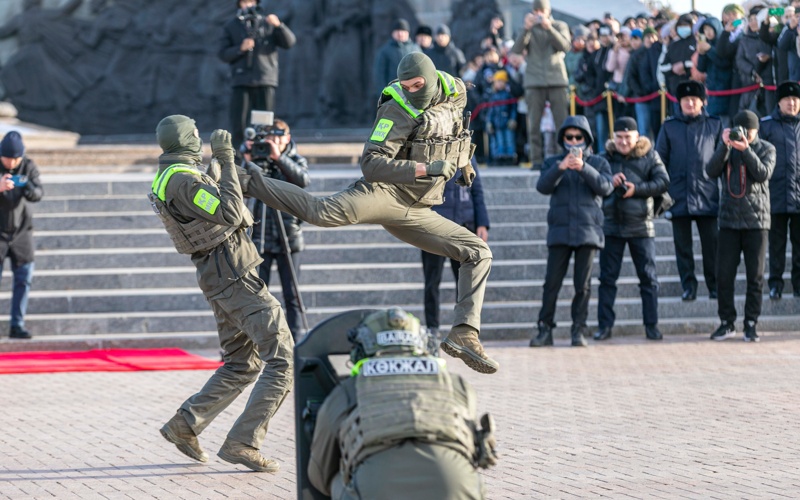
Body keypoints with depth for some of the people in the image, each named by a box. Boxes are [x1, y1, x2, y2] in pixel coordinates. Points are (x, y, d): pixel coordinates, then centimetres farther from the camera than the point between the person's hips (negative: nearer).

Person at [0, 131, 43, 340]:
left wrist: (28, 187, -36)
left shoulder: (28, 166, -5)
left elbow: (38, 194, -14)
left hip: (21, 230, 2)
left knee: (24, 278, 0)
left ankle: (17, 325, 7)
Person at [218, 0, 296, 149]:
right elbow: (223, 54, 5)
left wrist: (279, 25, -18)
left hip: (266, 82, 0)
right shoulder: (231, 27, 12)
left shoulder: (268, 25, 11)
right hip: (241, 82, 0)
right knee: (239, 123, -6)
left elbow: (289, 42, 0)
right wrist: (240, 48, -14)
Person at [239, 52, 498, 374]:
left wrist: (463, 162, 23)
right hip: (384, 191, -7)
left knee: (479, 253, 1)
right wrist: (426, 169, -28)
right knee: (324, 212, -35)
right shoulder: (398, 111, -12)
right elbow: (371, 164, -21)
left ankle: (464, 334, -5)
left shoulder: (456, 97, 8)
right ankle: (247, 182, -22)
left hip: (414, 212, 7)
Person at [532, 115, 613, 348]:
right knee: (552, 282, -5)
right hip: (559, 230, 0)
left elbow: (605, 187, -7)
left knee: (582, 284, 0)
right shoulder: (553, 162, 12)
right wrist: (560, 168, -22)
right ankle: (545, 330, -1)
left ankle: (578, 331, 5)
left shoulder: (598, 163, 11)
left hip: (587, 231, 0)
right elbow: (543, 186, -5)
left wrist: (583, 168, -19)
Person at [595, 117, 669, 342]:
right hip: (611, 224, 1)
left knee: (648, 277, 2)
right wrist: (608, 182, -13)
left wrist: (637, 189, -16)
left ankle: (651, 326, 8)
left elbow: (663, 183, -4)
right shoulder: (606, 157, 6)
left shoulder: (649, 156, 2)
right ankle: (604, 325, 9)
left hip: (641, 225, -1)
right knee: (607, 277, 3)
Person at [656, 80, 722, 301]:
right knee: (682, 245, 4)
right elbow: (660, 161, 10)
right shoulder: (669, 127, 9)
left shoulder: (714, 125, 8)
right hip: (679, 196, 1)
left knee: (711, 244, 0)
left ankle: (715, 287, 8)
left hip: (707, 195, -1)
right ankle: (688, 287, 10)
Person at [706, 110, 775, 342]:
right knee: (724, 275, 0)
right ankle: (727, 323, 9)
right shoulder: (727, 147, 8)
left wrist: (746, 149, -20)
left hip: (756, 220, -1)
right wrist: (725, 146, -16)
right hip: (729, 219, 1)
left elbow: (763, 174, -13)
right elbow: (711, 171, -7)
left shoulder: (766, 149, 4)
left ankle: (751, 324, 6)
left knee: (755, 275, 0)